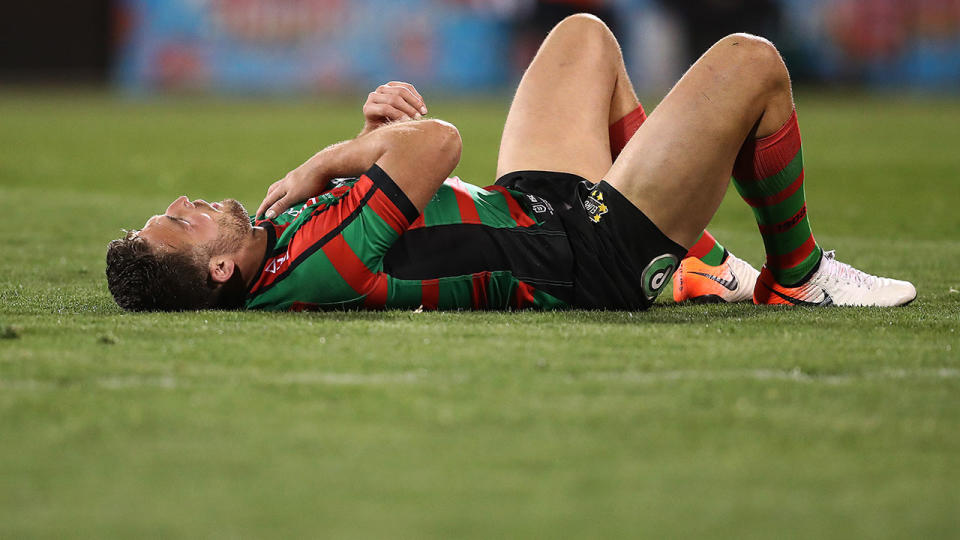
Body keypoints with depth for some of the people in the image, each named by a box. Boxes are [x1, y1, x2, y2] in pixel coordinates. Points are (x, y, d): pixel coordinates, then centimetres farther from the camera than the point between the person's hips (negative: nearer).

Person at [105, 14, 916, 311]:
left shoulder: (272, 239, -7)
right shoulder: (313, 270, -36)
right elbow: (439, 143, -35)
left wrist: (375, 124, -10)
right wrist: (327, 163, -21)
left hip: (529, 204, 9)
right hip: (594, 260, -9)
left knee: (584, 35, 27)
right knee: (750, 63, -8)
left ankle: (697, 264, 30)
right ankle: (796, 276, 16)